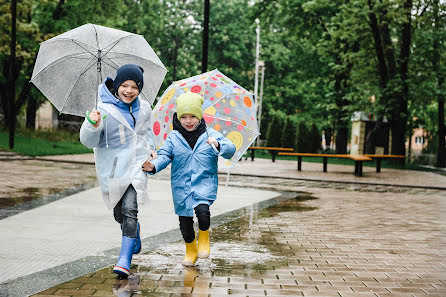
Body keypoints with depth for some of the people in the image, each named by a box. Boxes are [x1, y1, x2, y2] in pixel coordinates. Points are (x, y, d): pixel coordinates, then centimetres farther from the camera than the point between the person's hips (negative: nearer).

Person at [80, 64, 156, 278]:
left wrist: (150, 148, 12)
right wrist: (92, 124, -32)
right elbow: (89, 142, -14)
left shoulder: (144, 108, 5)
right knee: (119, 213, 12)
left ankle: (124, 261, -17)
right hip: (112, 168, -1)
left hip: (136, 166, 1)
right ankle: (135, 241, 43)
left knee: (129, 209, -16)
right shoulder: (104, 109, -10)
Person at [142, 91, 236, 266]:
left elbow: (230, 150, -7)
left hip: (205, 182, -2)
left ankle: (204, 239, 5)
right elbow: (164, 155, -2)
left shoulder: (210, 135, 0)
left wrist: (218, 145, -28)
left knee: (202, 210, -27)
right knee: (184, 221, 8)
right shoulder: (173, 138, 3)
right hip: (181, 186, 2)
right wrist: (153, 166, -24)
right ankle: (191, 250, 35)